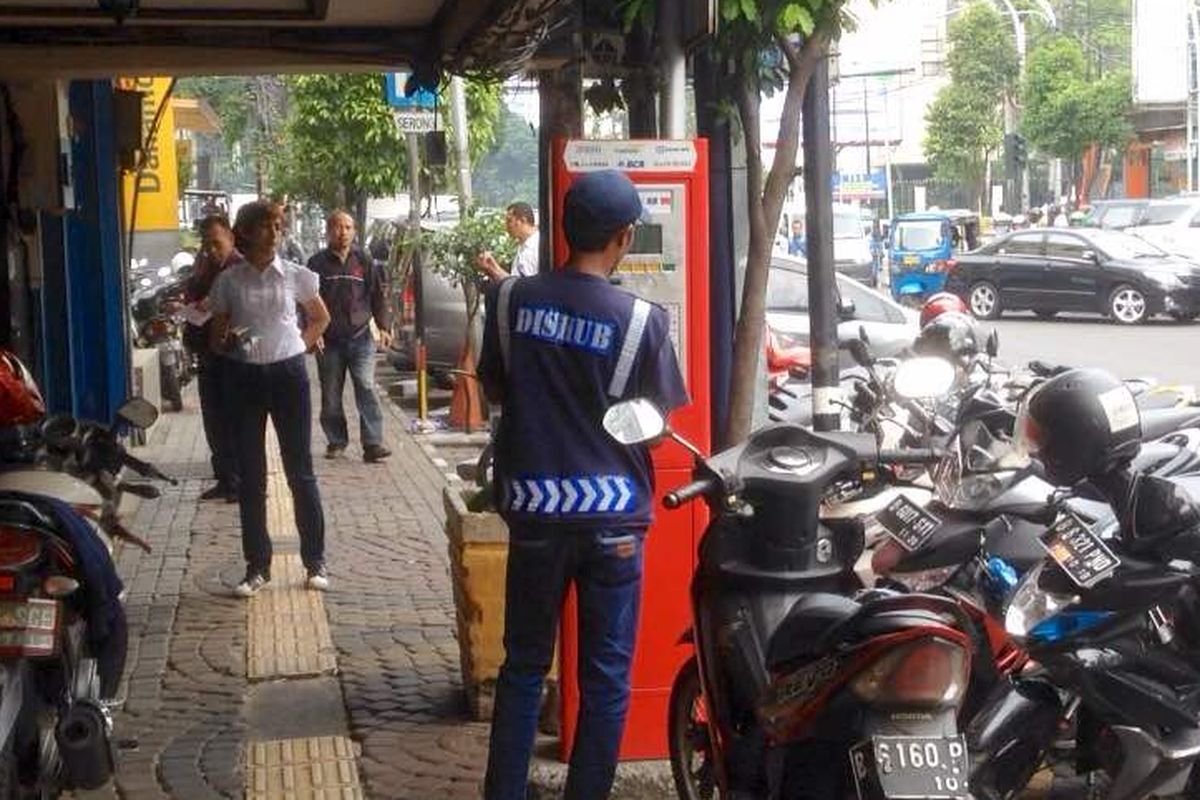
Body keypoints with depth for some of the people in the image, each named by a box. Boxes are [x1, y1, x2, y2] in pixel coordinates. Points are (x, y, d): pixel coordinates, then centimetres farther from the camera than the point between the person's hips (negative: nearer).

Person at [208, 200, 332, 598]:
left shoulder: (295, 276, 0)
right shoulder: (228, 281, 0)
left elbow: (321, 318, 16)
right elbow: (215, 336, 6)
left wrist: (303, 343, 4)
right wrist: (227, 342, -15)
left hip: (288, 373, -1)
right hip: (245, 377, 1)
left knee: (300, 470, 3)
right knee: (250, 475, 5)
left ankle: (315, 561, 13)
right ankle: (257, 567, 14)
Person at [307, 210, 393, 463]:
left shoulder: (365, 262, 7)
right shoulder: (318, 263, 3)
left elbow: (378, 296, 8)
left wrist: (384, 326, -2)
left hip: (360, 338, 0)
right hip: (329, 340, 0)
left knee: (367, 389, -10)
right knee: (331, 396, 6)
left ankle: (373, 444, -12)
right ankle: (336, 441, 19)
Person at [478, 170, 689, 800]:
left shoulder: (510, 299, -4)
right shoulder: (643, 320, -12)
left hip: (534, 509, 3)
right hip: (612, 515, -3)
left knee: (524, 664, 16)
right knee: (606, 678, 9)